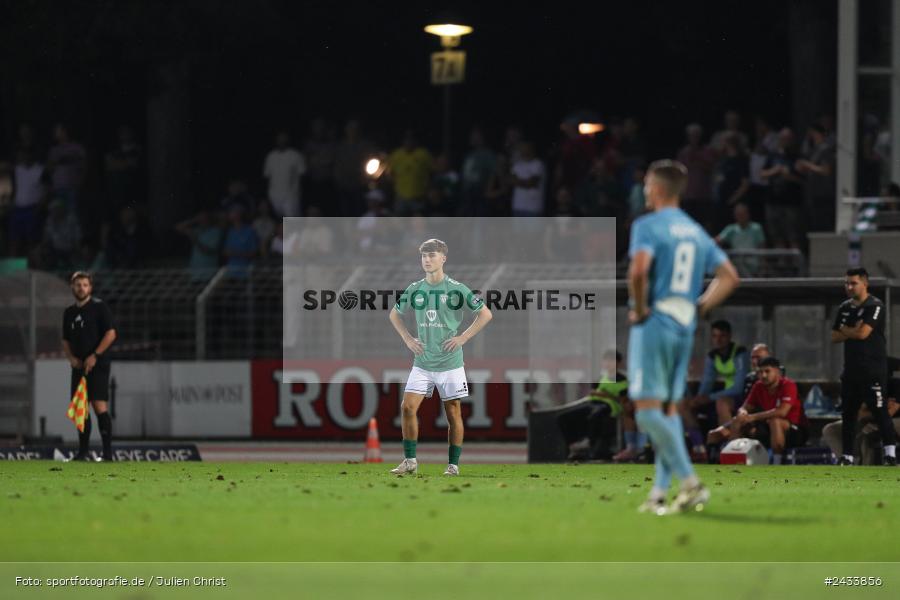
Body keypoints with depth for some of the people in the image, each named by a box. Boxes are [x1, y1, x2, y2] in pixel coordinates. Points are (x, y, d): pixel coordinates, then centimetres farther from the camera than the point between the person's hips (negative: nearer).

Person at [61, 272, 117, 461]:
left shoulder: (99, 307, -3)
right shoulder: (69, 313, 15)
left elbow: (111, 333, -10)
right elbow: (66, 341, 21)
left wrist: (95, 356, -16)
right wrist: (71, 357, 1)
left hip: (97, 365, -7)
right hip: (79, 366, 7)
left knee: (99, 406, -14)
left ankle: (107, 452, -15)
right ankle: (82, 452, 12)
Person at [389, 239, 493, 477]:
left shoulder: (456, 289, -7)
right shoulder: (414, 290, 5)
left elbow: (485, 314, -3)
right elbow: (395, 314, 22)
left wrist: (462, 338, -9)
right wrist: (408, 339, 8)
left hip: (450, 363, -3)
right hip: (422, 363, 3)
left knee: (453, 413, 3)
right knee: (408, 407, -7)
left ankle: (453, 465, 11)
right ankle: (410, 462, 1)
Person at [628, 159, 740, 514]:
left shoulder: (648, 226, -7)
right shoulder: (696, 232, 15)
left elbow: (639, 270, -24)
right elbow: (729, 277, 16)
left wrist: (639, 308, -10)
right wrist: (700, 307, 14)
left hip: (654, 325, -7)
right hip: (685, 327, 7)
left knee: (647, 410, -8)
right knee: (669, 410, 10)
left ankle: (690, 483, -16)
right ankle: (659, 493, 7)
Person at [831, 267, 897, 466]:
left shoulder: (875, 306, -9)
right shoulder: (844, 308, 15)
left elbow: (863, 333, -19)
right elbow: (835, 337, 11)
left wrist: (844, 330, -1)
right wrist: (853, 331, -6)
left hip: (873, 369, -8)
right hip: (851, 368, 8)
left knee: (879, 411, -12)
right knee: (848, 413, 9)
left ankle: (891, 452, -13)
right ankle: (847, 455, 15)